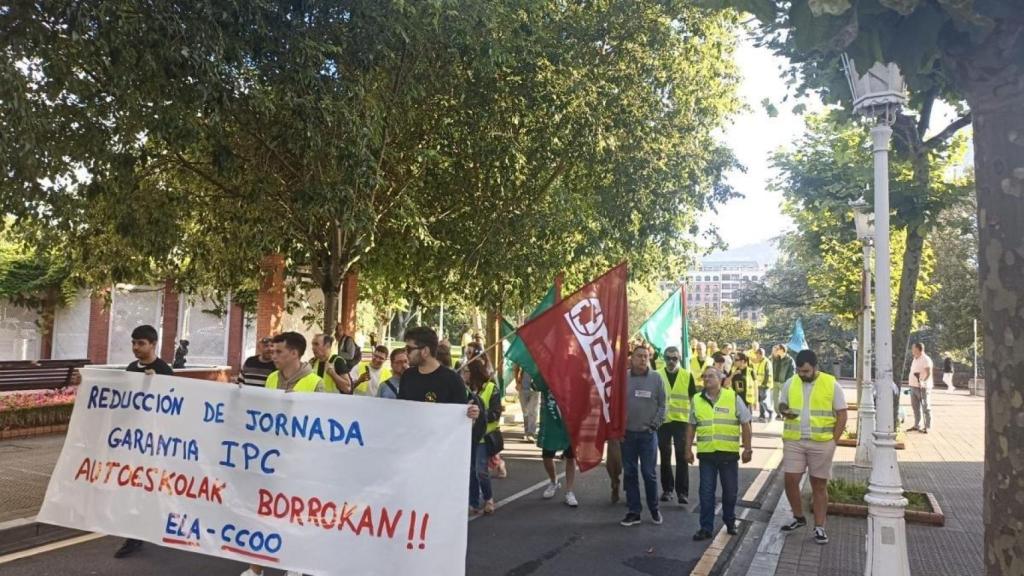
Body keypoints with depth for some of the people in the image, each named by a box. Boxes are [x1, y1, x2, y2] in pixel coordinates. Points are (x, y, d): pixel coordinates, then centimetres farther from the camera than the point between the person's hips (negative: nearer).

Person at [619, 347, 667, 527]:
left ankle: (654, 509, 22)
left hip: (648, 433, -1)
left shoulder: (656, 378, -1)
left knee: (649, 472, 3)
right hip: (627, 433, 1)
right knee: (629, 473, 7)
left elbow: (662, 405, 1)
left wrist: (655, 424, -7)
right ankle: (634, 512, 16)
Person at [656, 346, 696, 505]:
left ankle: (682, 492, 4)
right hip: (663, 421, 1)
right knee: (665, 457, 8)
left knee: (682, 457, -2)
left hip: (681, 421, -1)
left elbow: (693, 398, 7)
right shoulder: (657, 375, 1)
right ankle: (667, 489, 20)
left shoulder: (687, 375, 2)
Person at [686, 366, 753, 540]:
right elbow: (691, 426, 11)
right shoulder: (697, 400, 4)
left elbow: (745, 424, 0)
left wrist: (747, 448, -3)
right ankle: (706, 528, 12)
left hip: (729, 453, -1)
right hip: (706, 453, 1)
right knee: (706, 492, 4)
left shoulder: (733, 397, -3)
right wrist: (688, 449, 7)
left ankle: (730, 522, 31)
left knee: (730, 491, 11)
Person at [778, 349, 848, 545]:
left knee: (819, 485, 7)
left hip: (821, 443, -2)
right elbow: (782, 406, 14)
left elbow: (842, 415, -2)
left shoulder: (831, 384, -6)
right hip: (794, 442, 3)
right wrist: (784, 411, -11)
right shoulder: (790, 384, 2)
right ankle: (799, 517, 22)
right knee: (790, 481, 1)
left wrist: (832, 441, -7)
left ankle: (819, 527, 17)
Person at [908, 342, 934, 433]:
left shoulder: (925, 359, -14)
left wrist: (923, 381, -36)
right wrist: (911, 381, 27)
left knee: (925, 408, -2)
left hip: (922, 387, -9)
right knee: (915, 407, 14)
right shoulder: (915, 359, 16)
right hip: (913, 387, 9)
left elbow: (929, 373, -22)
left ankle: (927, 427, 2)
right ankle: (916, 425, 22)